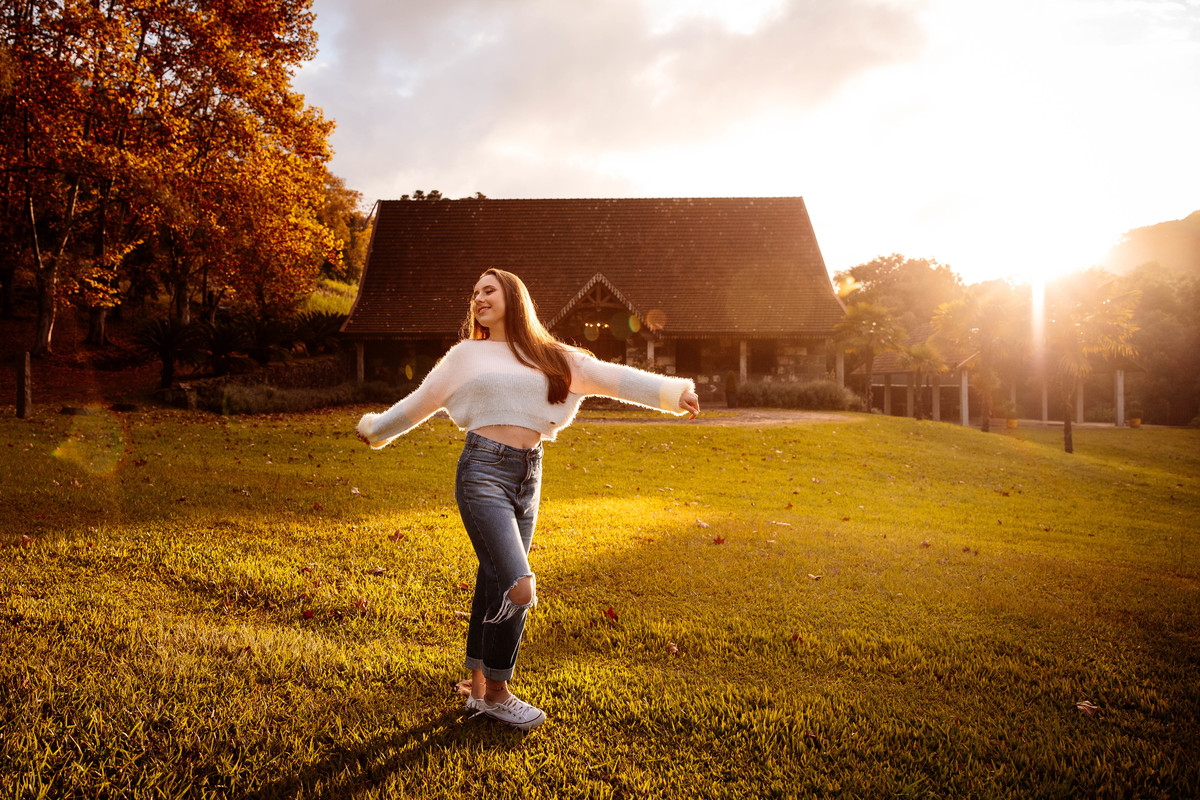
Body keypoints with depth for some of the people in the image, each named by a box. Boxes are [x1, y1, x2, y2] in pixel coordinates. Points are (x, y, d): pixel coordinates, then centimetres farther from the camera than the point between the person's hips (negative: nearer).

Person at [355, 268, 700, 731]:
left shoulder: (552, 358, 10)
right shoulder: (468, 354, 8)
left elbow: (612, 377, 2)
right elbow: (421, 401, 19)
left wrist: (672, 392, -9)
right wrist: (377, 428, 28)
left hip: (528, 478, 3)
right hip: (484, 472, -3)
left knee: (494, 584, 11)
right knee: (518, 587, -14)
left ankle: (477, 683, 27)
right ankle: (496, 693, 4)